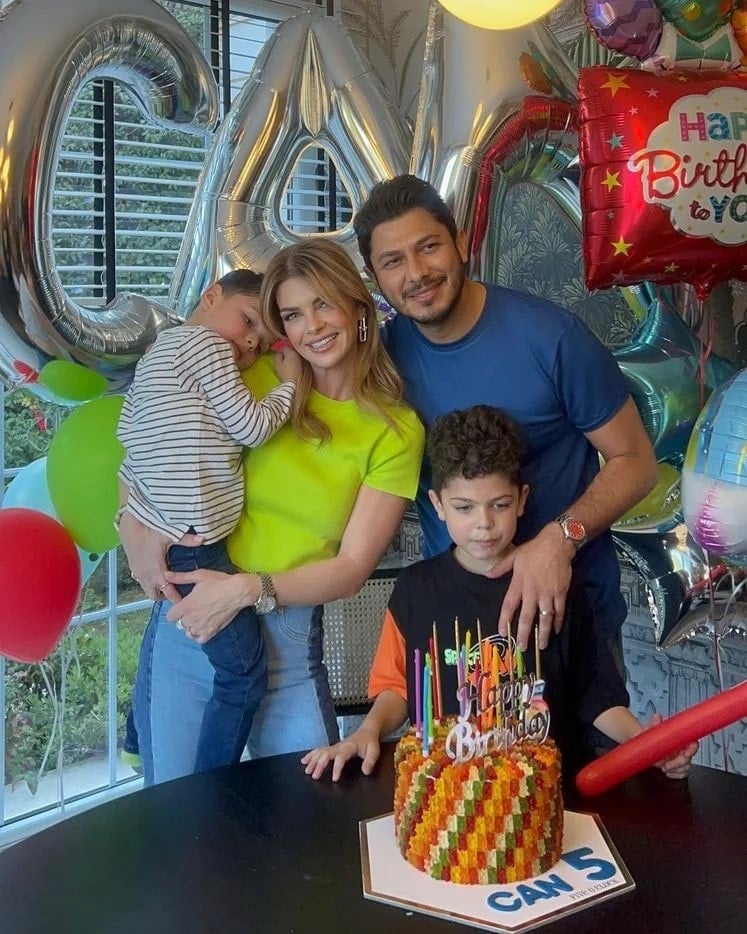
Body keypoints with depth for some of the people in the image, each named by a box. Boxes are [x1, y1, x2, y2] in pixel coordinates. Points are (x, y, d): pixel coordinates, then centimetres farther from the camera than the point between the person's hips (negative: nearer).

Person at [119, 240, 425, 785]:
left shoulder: (397, 431, -2)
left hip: (288, 638, -1)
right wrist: (138, 527, -11)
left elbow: (353, 568, -6)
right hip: (188, 616, 1)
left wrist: (249, 589, -17)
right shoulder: (261, 381, 0)